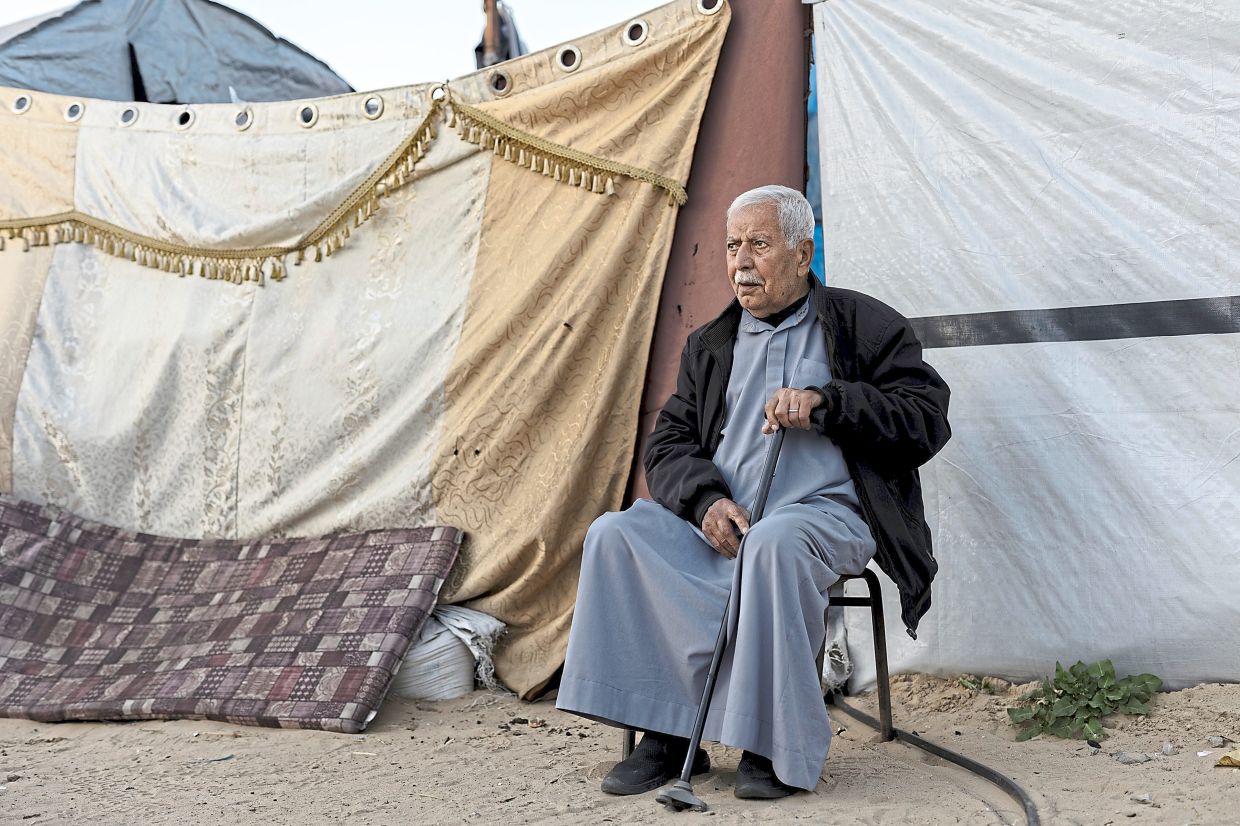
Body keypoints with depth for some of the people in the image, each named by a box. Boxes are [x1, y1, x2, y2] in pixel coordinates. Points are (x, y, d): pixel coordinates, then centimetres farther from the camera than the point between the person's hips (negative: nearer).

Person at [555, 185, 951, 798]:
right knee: (615, 534, -20)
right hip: (719, 518, 5)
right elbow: (668, 445, 13)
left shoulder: (861, 326, 9)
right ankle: (666, 734, -16)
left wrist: (826, 402, -14)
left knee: (773, 543, -39)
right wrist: (706, 500, -10)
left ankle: (777, 746, -23)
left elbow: (927, 415, -1)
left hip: (825, 512, -4)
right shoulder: (709, 346, 20)